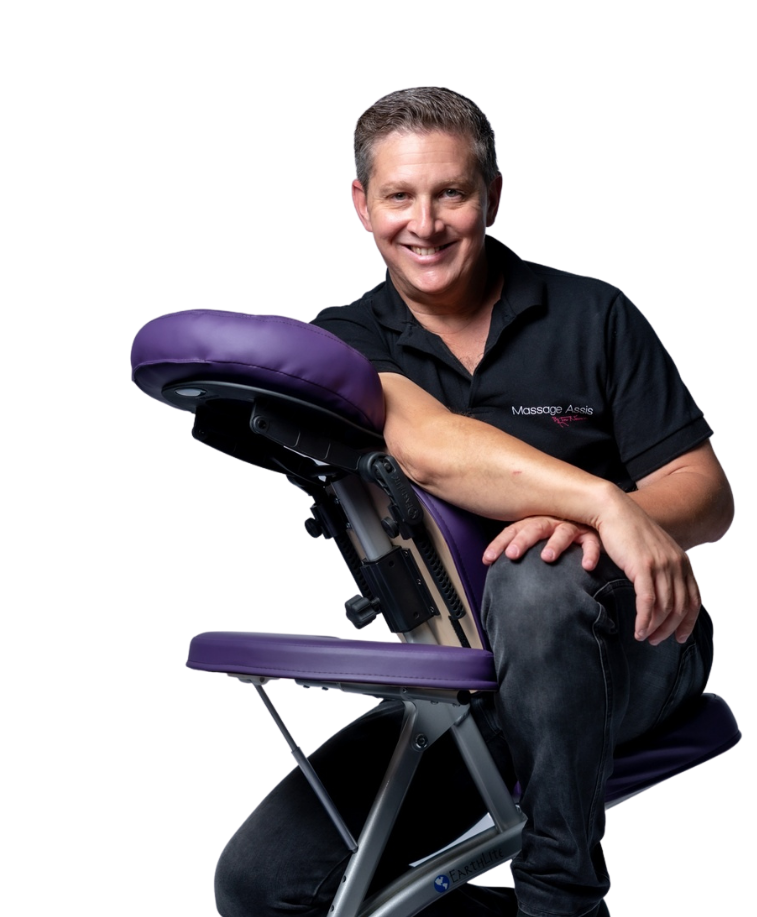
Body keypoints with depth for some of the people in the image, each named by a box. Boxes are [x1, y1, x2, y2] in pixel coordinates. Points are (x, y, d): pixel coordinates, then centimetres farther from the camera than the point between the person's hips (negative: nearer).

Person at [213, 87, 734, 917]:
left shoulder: (593, 315, 0)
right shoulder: (343, 343, 1)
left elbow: (709, 497, -4)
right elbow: (426, 450, -21)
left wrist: (593, 527, -25)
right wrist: (607, 500, -34)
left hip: (621, 647, -2)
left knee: (532, 582, -38)